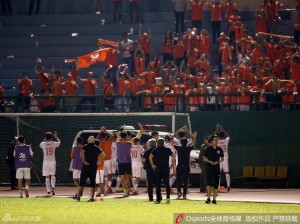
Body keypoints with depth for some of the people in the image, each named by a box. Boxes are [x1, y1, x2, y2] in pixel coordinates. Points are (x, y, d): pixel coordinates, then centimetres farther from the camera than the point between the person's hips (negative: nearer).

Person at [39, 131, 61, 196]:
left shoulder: (43, 144, -5)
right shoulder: (53, 143, -5)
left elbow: (40, 145, 23)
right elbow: (59, 142, 18)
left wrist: (45, 139, 29)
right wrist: (56, 137, 32)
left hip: (46, 162, 0)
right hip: (52, 162, 0)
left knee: (47, 177, 6)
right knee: (53, 175, 14)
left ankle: (48, 191, 5)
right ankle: (52, 187, -8)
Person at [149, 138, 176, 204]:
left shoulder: (155, 150, 2)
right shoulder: (167, 150, 5)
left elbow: (150, 157, -11)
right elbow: (173, 156, -1)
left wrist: (152, 165, -3)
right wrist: (172, 164, 5)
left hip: (158, 169, -1)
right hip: (166, 169, 1)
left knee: (158, 184, 5)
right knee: (166, 183, 3)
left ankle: (158, 199, 4)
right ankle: (168, 197, -13)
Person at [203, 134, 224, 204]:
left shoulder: (219, 149, 7)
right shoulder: (208, 149, 0)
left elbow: (222, 158, 14)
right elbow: (204, 158, 2)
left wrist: (218, 162, -6)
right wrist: (210, 161, -15)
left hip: (217, 168, 3)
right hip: (209, 168, -3)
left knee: (216, 185, 4)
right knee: (209, 183, -13)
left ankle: (214, 199, 10)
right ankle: (208, 198, -8)